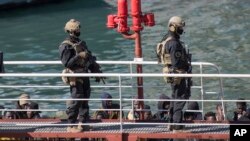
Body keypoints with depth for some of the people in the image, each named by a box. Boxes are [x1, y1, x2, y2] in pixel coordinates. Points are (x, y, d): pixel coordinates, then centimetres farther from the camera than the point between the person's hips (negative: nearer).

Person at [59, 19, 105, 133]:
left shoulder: (81, 44, 16)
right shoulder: (65, 46, -9)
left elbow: (90, 60, 21)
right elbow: (66, 63, -17)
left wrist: (96, 72, 18)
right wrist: (79, 56, -22)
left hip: (84, 75, 8)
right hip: (75, 77, -8)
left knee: (85, 100, 8)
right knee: (76, 101, -10)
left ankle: (82, 123, 15)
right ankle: (71, 126, -4)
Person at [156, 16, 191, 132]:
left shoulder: (166, 40, 11)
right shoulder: (174, 43, -21)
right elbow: (176, 62, -24)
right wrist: (187, 67, -11)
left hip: (170, 73, 10)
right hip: (177, 73, -10)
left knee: (175, 98, 20)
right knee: (180, 98, -7)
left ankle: (172, 123, 27)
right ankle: (177, 126, -7)